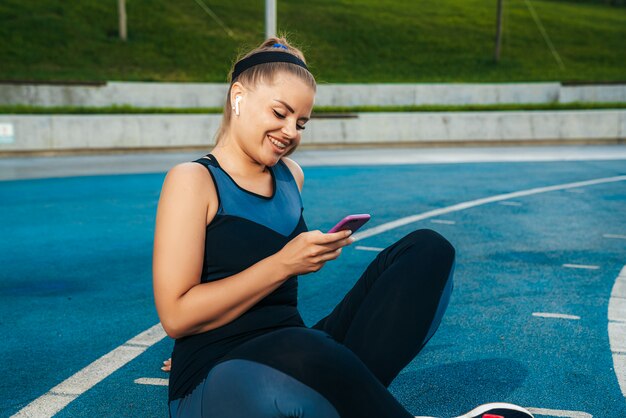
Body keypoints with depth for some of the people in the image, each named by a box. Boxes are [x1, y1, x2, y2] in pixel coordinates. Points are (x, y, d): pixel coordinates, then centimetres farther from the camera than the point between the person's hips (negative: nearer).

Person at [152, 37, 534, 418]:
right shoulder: (193, 181, -5)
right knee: (310, 351, -43)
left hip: (299, 361, 7)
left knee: (428, 250, -5)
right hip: (214, 385, -7)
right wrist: (282, 265, -15)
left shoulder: (291, 176, 13)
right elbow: (175, 316, -12)